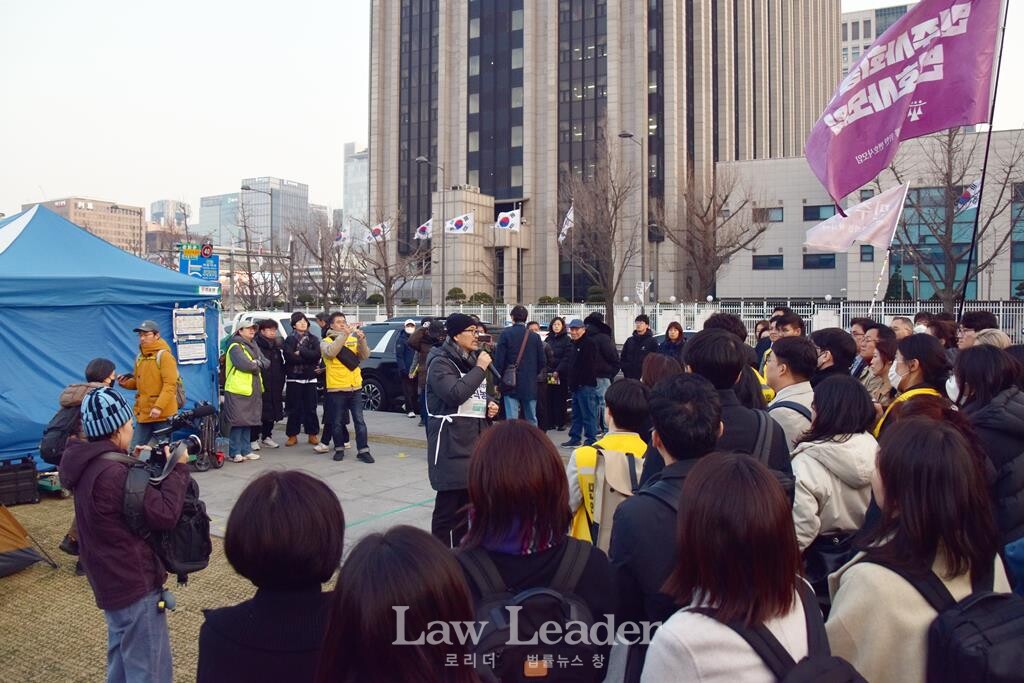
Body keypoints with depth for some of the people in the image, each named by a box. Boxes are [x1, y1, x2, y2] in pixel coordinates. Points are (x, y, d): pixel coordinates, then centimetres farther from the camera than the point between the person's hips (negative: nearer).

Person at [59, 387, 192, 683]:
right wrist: (178, 468, -17)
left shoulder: (89, 464, 2)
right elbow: (165, 514, -26)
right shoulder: (112, 472, -29)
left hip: (111, 580, 10)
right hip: (135, 584, -10)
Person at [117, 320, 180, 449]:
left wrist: (158, 407, -24)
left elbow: (170, 385, -16)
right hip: (143, 414, 7)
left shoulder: (164, 355, -9)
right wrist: (125, 383, 2)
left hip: (162, 414, -7)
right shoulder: (139, 357, 14)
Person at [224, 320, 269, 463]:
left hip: (252, 391, 8)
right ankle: (234, 453, 0)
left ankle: (246, 450, 21)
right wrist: (256, 366, -4)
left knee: (248, 422, 13)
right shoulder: (235, 347, -10)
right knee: (238, 422, -6)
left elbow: (266, 362, 12)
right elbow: (245, 364, -23)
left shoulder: (254, 346, 18)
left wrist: (257, 363, -9)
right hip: (238, 390, -8)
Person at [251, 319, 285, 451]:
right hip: (260, 385, -7)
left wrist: (281, 382, 14)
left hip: (274, 386, 7)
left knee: (272, 411, 10)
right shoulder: (257, 346, -8)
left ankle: (266, 436, 23)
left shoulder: (277, 347, 16)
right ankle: (254, 439, 4)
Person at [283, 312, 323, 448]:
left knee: (310, 407, 3)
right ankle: (292, 435, 8)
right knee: (294, 408, 0)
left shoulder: (313, 339, 10)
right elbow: (289, 357, -12)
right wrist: (308, 358, -13)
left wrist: (300, 352, -11)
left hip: (310, 378, 1)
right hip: (294, 377, -1)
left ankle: (313, 434, 11)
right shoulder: (289, 340, 5)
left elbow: (317, 354, -8)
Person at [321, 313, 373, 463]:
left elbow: (365, 356, -2)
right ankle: (339, 449, 20)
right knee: (337, 422, 6)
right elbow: (331, 352, -23)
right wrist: (344, 335, -27)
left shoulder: (353, 339, 11)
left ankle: (363, 451, 4)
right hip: (336, 388, -3)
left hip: (355, 387, 3)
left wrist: (361, 340, -18)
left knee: (359, 420, 1)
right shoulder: (326, 342, 0)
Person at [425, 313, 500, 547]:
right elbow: (455, 394, -26)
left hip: (476, 439, 9)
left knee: (467, 499, 15)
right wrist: (480, 368, -19)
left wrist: (490, 405, 7)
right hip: (452, 442, -8)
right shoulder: (441, 362, -11)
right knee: (449, 502, -7)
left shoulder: (473, 359, 16)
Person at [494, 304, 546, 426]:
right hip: (530, 384, 3)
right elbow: (542, 361, 4)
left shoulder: (506, 334, -7)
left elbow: (499, 360, -10)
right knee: (531, 420, 13)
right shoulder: (535, 336, 3)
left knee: (512, 420, -3)